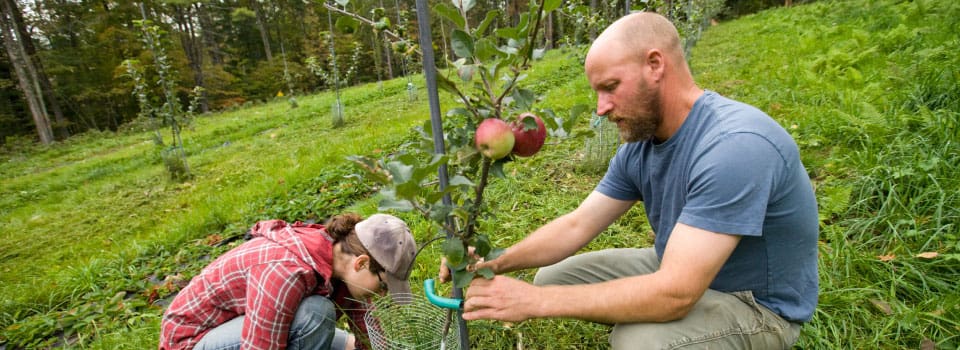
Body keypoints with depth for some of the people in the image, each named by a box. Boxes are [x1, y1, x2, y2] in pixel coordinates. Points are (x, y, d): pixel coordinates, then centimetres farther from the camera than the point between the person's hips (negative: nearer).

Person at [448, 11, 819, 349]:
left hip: (755, 305, -6)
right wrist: (494, 263, -19)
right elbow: (576, 225, -5)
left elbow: (674, 295, -36)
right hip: (681, 269, 7)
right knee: (553, 277, 2)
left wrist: (534, 300, -33)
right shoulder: (640, 144, -7)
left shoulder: (736, 146, -33)